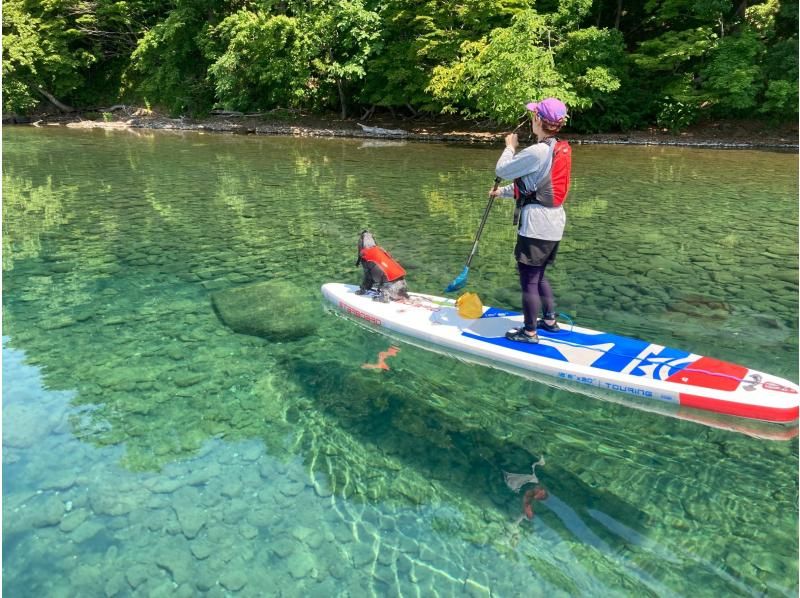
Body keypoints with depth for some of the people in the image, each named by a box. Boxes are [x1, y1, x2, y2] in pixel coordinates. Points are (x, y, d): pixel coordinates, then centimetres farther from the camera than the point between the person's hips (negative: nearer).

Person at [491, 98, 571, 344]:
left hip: (536, 225, -9)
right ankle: (550, 320, 32)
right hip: (554, 222, 9)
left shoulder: (536, 152, -20)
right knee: (539, 275, 22)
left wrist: (510, 147, 7)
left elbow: (502, 170, -10)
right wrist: (504, 192, 26)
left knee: (528, 279, 2)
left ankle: (530, 332, 13)